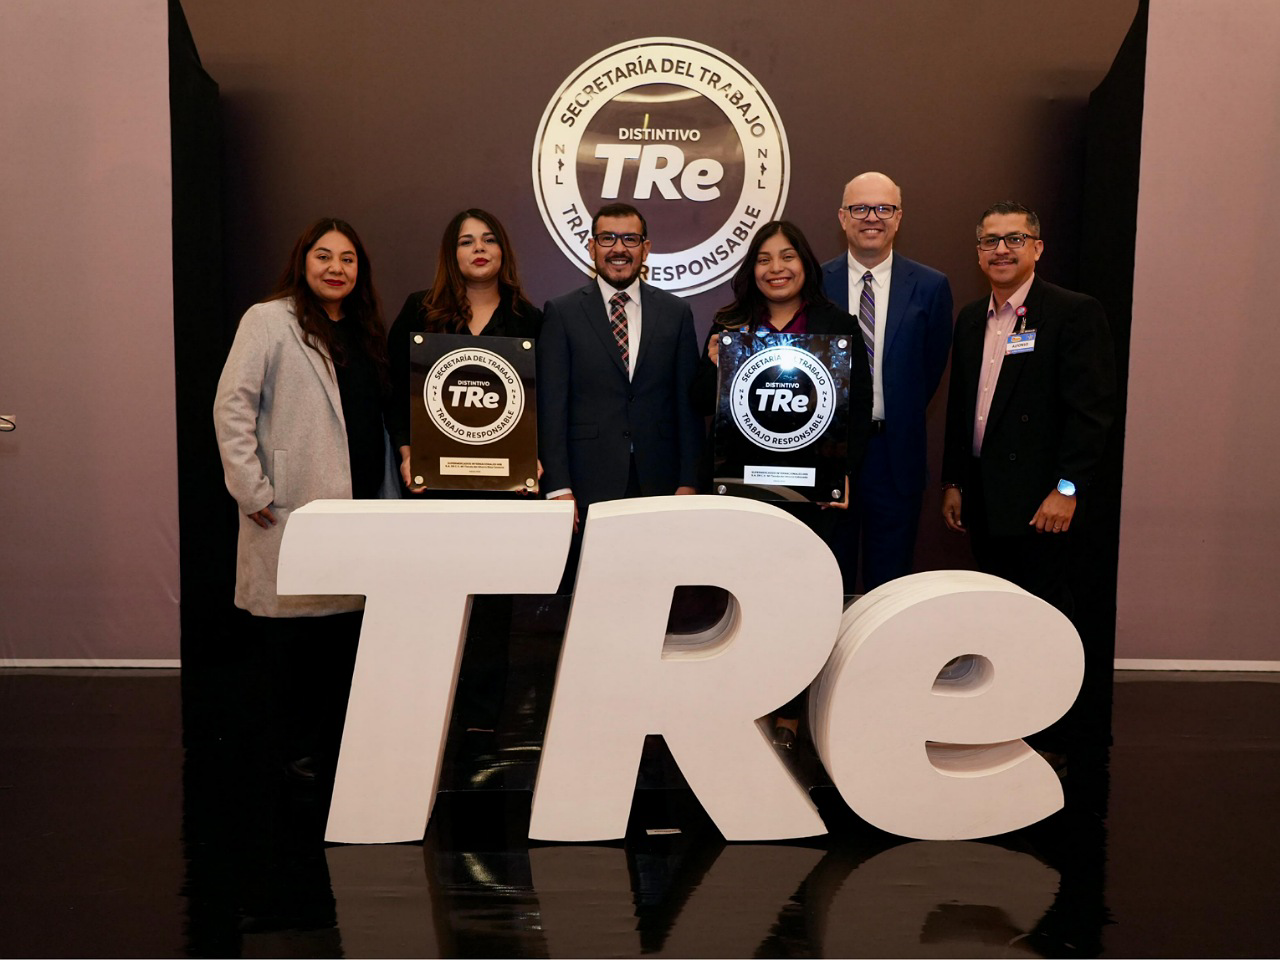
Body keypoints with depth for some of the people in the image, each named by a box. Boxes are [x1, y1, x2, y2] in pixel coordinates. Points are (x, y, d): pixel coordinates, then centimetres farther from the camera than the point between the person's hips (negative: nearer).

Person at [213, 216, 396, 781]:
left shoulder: (365, 331, 17)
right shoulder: (269, 320, -1)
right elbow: (232, 406, -7)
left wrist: (386, 495, 12)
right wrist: (250, 490, -12)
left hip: (358, 505, 5)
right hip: (293, 512, -5)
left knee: (348, 623, 5)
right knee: (294, 632, 1)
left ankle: (336, 745, 18)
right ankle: (300, 750, 16)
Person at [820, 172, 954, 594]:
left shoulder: (929, 287, 1)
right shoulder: (814, 283, 0)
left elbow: (932, 368, 6)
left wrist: (899, 420, 5)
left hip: (896, 452, 0)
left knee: (889, 584, 10)